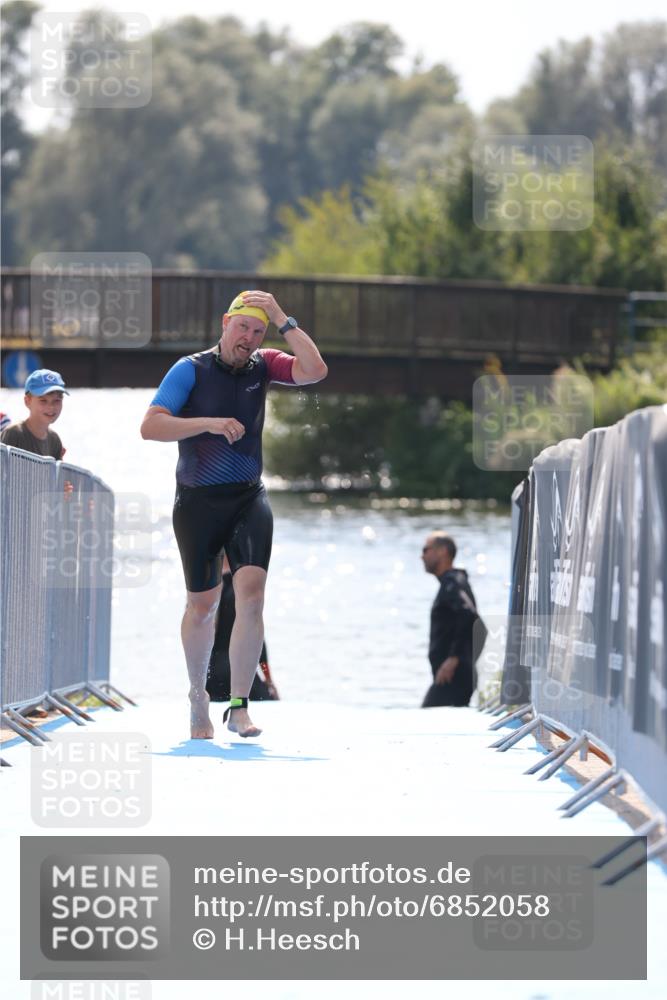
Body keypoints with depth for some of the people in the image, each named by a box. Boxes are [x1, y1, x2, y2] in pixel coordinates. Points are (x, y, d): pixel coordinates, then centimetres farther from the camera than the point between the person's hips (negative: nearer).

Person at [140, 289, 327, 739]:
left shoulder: (263, 365, 5)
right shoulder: (190, 370, -5)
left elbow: (315, 370, -12)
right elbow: (150, 426, -13)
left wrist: (283, 319, -13)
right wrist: (210, 423, -24)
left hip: (248, 500, 2)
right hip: (198, 502, -2)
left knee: (251, 592, -16)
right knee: (202, 604, 8)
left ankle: (239, 706, -15)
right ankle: (198, 697, 29)